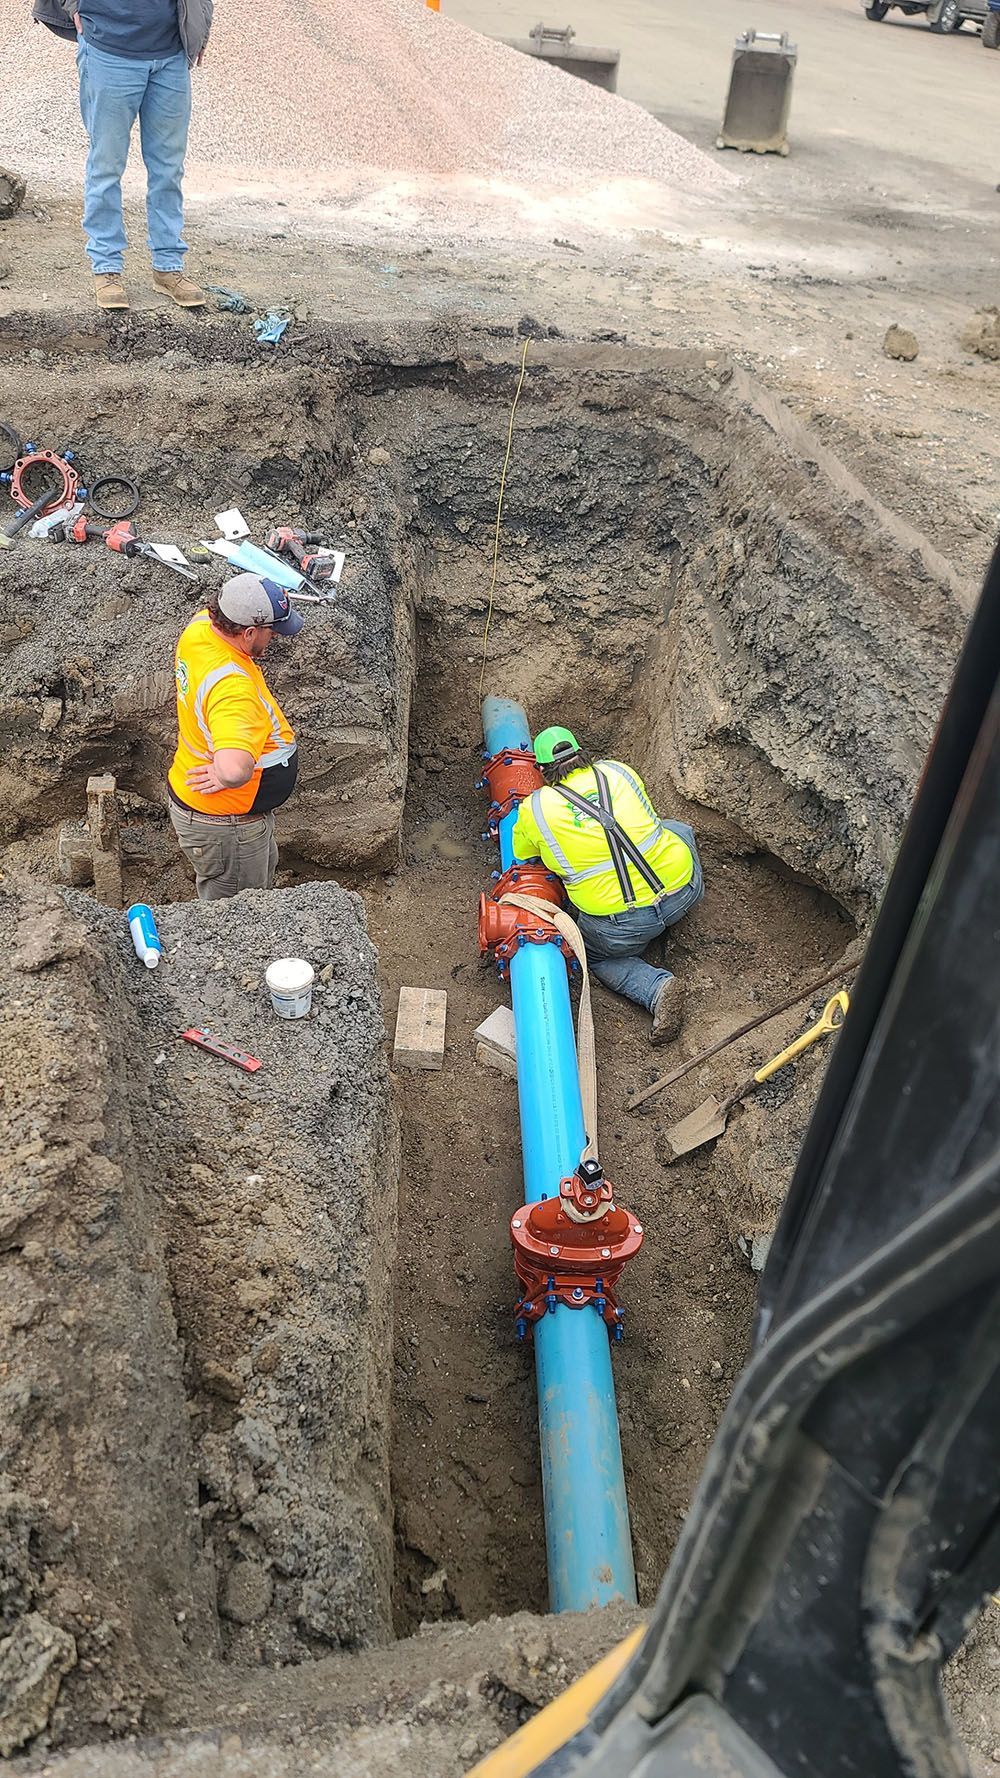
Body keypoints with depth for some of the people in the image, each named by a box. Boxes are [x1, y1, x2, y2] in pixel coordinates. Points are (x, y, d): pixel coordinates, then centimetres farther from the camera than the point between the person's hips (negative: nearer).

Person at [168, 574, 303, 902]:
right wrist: (224, 775, -31)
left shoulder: (200, 628, -12)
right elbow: (234, 769, -56)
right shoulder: (232, 687, -40)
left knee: (262, 881, 33)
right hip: (222, 823, -9)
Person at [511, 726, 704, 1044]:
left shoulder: (533, 808, -3)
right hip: (684, 892, 4)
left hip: (620, 926, -3)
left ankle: (656, 988, 3)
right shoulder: (618, 771, 5)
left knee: (594, 953, 29)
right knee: (677, 829, 32)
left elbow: (522, 856, 16)